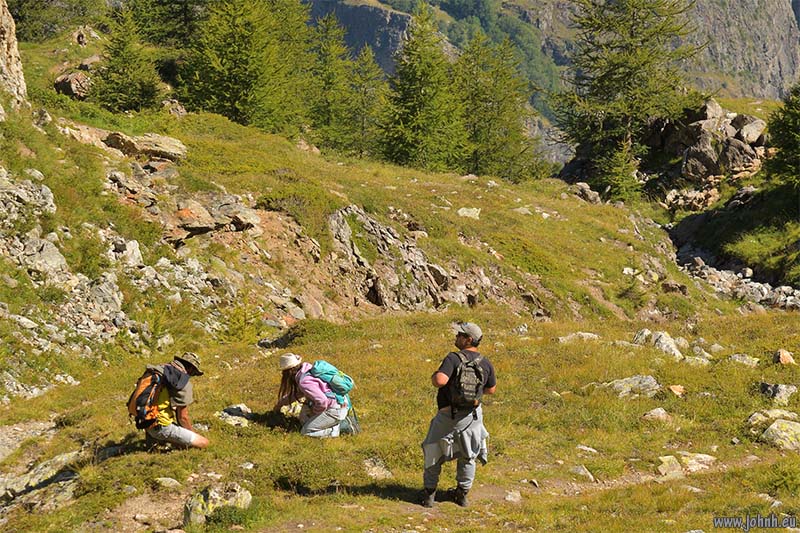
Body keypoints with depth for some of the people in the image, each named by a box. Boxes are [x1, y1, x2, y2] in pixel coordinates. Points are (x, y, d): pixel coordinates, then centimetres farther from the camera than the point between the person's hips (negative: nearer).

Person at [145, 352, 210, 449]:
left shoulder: (160, 369, 11)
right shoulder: (184, 383, -14)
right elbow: (183, 417, -11)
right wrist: (194, 433, 9)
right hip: (162, 426, -9)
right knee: (204, 443, -8)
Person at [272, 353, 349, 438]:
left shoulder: (304, 382, -22)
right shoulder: (308, 370, 8)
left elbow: (322, 401, -28)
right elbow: (298, 393, 26)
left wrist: (314, 412, -7)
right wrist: (281, 403, 29)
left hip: (336, 410, -10)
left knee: (306, 431, -4)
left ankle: (337, 428, -4)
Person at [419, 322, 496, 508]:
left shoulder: (454, 358, -20)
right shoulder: (486, 363, -2)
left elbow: (440, 380, -33)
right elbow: (491, 389, 10)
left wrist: (434, 376, -12)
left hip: (448, 415, -4)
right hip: (472, 414, 4)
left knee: (433, 454, 13)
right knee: (467, 456, 20)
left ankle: (429, 494, 17)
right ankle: (462, 494, 26)